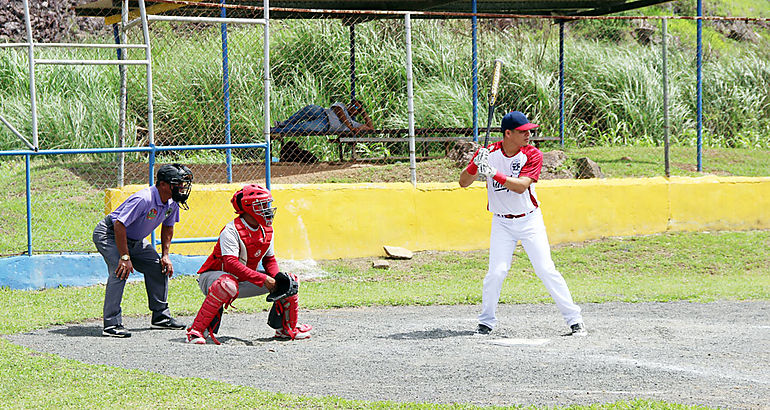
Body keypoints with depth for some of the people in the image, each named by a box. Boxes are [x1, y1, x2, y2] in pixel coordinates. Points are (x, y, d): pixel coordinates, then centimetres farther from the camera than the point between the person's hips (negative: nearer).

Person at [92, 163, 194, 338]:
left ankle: (161, 317, 17)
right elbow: (119, 225, -34)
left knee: (159, 267, 5)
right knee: (121, 271, -27)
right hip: (108, 234, -9)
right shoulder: (144, 199, -34)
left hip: (135, 240, 9)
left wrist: (165, 255, 5)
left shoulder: (172, 202, -6)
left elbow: (168, 227, 12)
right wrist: (125, 257, -33)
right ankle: (112, 324, -26)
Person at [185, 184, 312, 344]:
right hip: (213, 276, -7)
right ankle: (196, 331, -36)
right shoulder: (231, 230, -24)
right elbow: (231, 264, -33)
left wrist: (277, 277, -12)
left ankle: (287, 329, 16)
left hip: (245, 282, 7)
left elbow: (269, 259, 12)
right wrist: (263, 279, -38)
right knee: (228, 285, -44)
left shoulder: (267, 230, 1)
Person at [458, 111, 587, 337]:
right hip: (502, 223, 1)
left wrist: (493, 173, -34)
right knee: (496, 272, -10)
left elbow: (521, 186, -25)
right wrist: (475, 164, -26)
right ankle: (486, 322, 8)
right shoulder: (489, 153, -7)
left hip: (530, 220, -1)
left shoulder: (533, 155, -11)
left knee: (546, 270, -6)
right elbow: (463, 182, -7)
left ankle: (574, 319, 2)